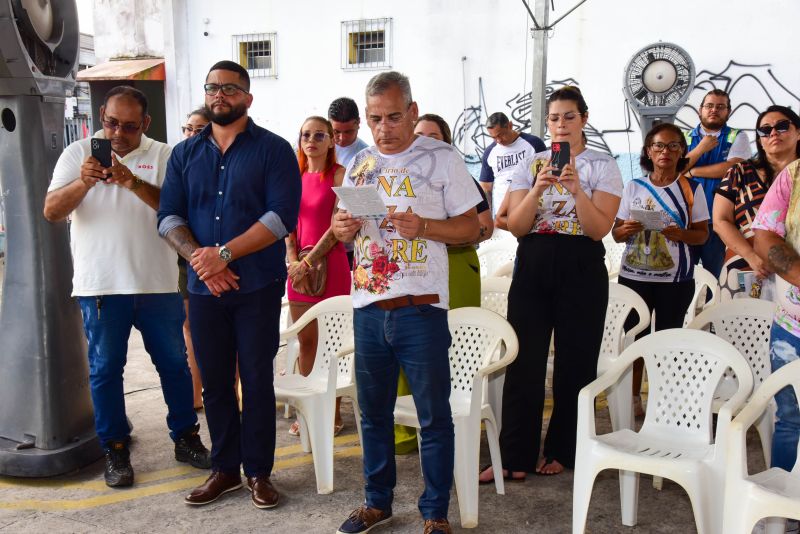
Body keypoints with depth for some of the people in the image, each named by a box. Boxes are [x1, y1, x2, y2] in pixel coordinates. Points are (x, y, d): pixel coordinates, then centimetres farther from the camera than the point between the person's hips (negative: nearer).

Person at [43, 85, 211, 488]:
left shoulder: (162, 156, 1)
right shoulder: (78, 153, 3)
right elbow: (51, 211, -5)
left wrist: (132, 182, -26)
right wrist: (84, 182, -23)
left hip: (157, 284, 1)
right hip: (100, 284, 0)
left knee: (174, 363, 10)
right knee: (105, 368, 7)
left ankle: (186, 438, 25)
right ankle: (115, 449, 21)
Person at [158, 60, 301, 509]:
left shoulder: (273, 149, -2)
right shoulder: (185, 154, 11)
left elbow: (282, 216, -13)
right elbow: (169, 217, 5)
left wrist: (225, 254, -18)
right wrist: (198, 257, -14)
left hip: (257, 286, -4)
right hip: (204, 287, 4)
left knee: (257, 380, 3)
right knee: (215, 380, 11)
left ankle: (259, 472, 16)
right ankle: (225, 468, 24)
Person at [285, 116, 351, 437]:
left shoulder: (339, 175, -4)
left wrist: (308, 262, -13)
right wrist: (293, 262, -5)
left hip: (329, 263, -5)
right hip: (298, 266, 5)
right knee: (305, 341, 10)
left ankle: (333, 413, 10)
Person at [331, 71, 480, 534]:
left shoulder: (443, 158, -3)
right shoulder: (360, 163, 12)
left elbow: (471, 227, -3)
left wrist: (423, 226, -19)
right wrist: (343, 228, -4)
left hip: (421, 309, -4)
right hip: (368, 307, 5)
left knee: (434, 415, 4)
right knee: (373, 411, 15)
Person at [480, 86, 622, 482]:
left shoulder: (603, 166, 3)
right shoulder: (530, 165, 10)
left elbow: (600, 229, -8)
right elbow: (516, 226, 0)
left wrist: (576, 189, -21)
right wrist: (538, 188, -15)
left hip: (581, 270, -1)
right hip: (532, 266, 2)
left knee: (574, 363, 5)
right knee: (523, 362, -1)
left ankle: (561, 451, 21)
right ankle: (515, 457, 6)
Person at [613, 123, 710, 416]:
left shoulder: (692, 189, 2)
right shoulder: (634, 187, 6)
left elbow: (702, 234, 3)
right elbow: (616, 232, 8)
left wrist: (682, 235, -18)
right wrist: (625, 230, -16)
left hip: (675, 279, -1)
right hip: (634, 275, 1)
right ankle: (634, 397, 17)